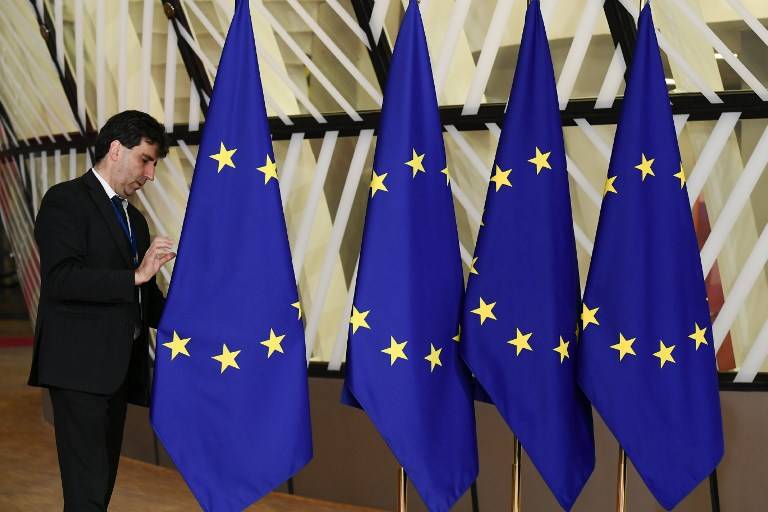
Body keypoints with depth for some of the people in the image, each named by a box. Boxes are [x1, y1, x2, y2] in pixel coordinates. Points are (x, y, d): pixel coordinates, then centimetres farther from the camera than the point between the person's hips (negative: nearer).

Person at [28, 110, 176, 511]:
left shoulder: (134, 219, 21)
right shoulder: (66, 201, -4)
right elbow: (60, 279, -18)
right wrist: (135, 275, -21)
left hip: (118, 369, 9)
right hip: (80, 367, -8)